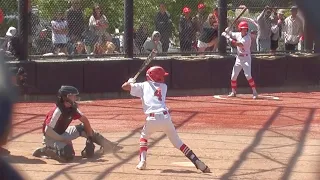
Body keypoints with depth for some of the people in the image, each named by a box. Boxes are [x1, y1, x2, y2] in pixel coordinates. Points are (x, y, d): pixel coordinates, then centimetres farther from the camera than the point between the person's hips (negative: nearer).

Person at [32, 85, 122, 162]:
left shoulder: (73, 108, -4)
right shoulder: (58, 111, -28)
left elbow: (85, 121, 6)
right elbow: (48, 131, -30)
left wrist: (90, 138, 0)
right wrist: (64, 140, -28)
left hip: (62, 134, 9)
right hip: (51, 137, -9)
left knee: (83, 128, 5)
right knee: (68, 155, -32)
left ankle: (106, 145, 10)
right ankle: (45, 151, -11)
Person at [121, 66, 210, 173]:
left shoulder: (143, 85, 16)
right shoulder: (163, 86, 21)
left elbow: (124, 86, 15)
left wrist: (131, 81, 36)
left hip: (152, 119, -1)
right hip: (165, 117, 1)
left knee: (144, 137, 28)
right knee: (177, 142, 9)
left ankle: (142, 162, 11)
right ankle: (198, 162, -3)